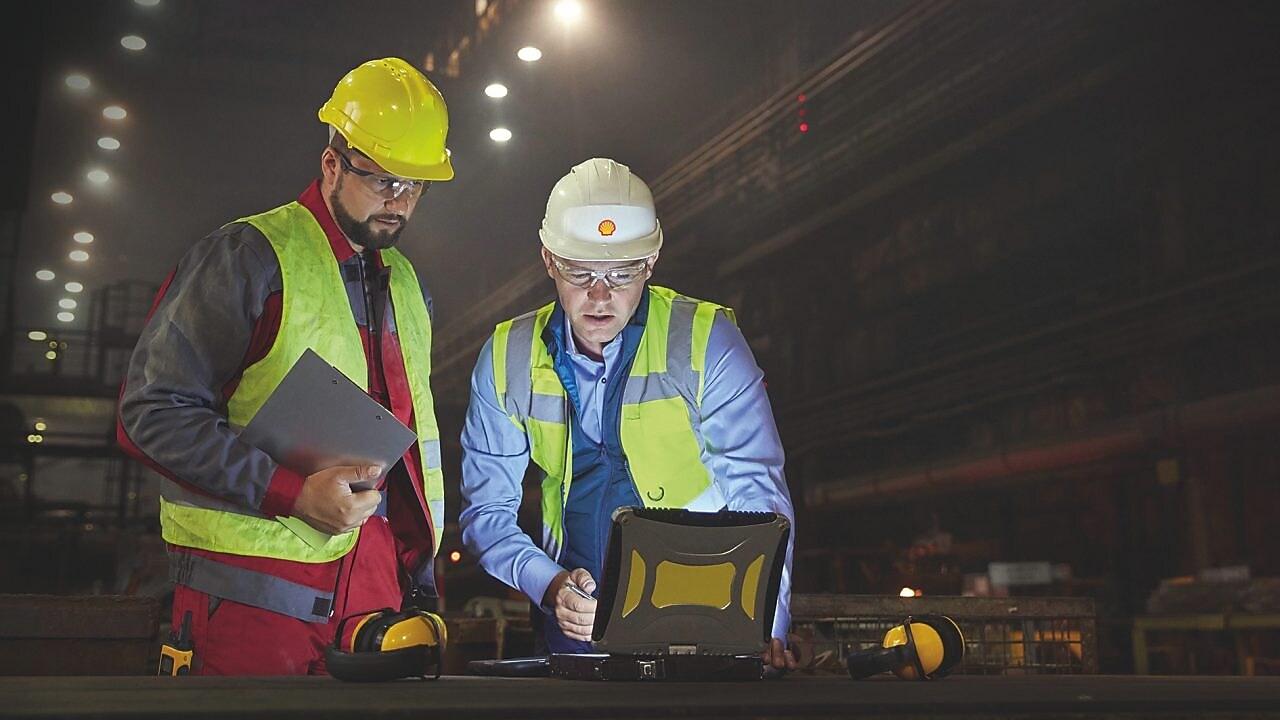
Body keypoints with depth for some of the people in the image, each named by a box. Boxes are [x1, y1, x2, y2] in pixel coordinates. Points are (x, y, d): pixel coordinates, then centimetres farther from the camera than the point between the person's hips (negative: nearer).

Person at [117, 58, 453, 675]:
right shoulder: (247, 257, -5)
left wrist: (420, 587, 16)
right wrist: (293, 493, -19)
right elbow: (154, 411, -11)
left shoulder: (408, 287, 17)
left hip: (379, 592, 6)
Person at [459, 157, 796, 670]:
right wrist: (549, 585, -14)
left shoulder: (706, 341, -6)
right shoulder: (508, 357, 2)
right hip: (572, 622, 2)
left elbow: (757, 494, -8)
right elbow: (486, 509, 4)